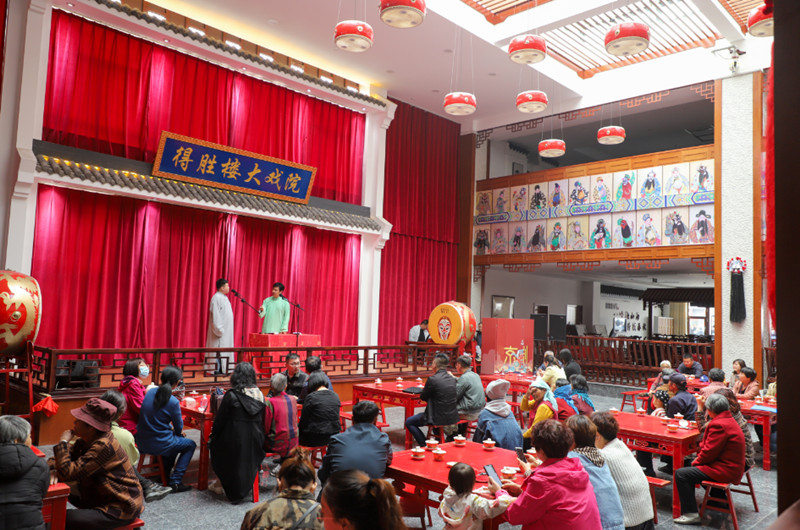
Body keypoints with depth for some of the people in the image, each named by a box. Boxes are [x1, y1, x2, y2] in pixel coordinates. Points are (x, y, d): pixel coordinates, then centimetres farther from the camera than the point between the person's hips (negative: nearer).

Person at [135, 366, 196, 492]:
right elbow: (179, 428, -6)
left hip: (141, 442, 7)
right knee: (191, 445, 16)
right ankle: (175, 481, 6)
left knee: (173, 439, 33)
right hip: (159, 445, -7)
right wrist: (177, 432, 17)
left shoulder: (150, 392, -2)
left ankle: (167, 471, 41)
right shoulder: (173, 402, -20)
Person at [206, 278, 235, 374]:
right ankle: (216, 369, -2)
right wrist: (219, 329, -22)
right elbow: (215, 315, -19)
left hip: (226, 329, 9)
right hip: (220, 330, -9)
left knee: (225, 348, 9)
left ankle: (222, 369, 13)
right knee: (218, 348, -6)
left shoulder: (224, 297, 14)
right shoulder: (216, 298, -14)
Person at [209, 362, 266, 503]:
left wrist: (212, 436, 8)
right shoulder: (259, 394, 0)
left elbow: (220, 419, -7)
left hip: (235, 441, -4)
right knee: (249, 463, 26)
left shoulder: (231, 395, -15)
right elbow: (261, 420, 8)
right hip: (255, 442, 4)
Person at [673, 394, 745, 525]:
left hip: (725, 471, -11)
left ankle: (690, 514, -9)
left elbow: (709, 451, -21)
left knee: (680, 474, -12)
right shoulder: (729, 420, 12)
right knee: (691, 468, 23)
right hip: (732, 466, 11)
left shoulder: (719, 425, -22)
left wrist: (696, 461, -4)